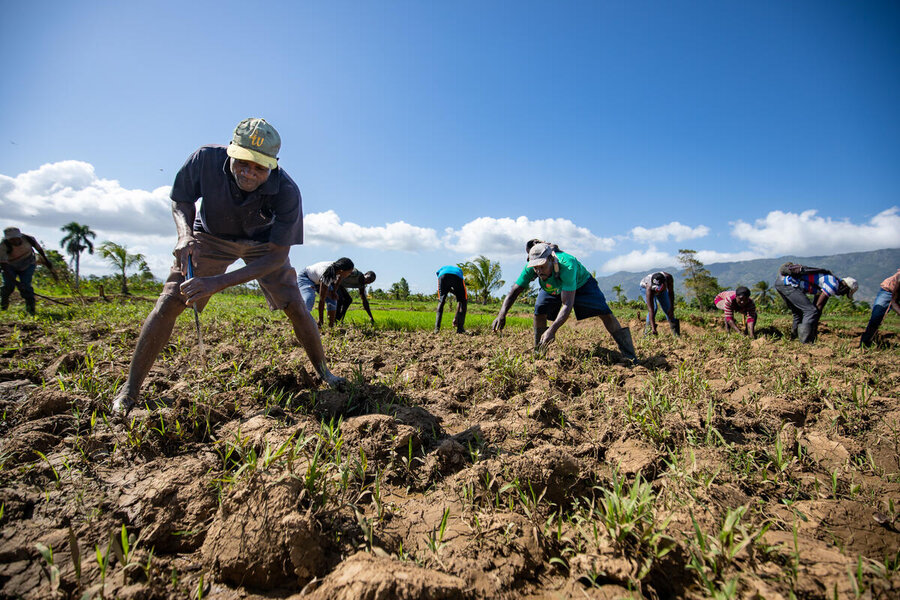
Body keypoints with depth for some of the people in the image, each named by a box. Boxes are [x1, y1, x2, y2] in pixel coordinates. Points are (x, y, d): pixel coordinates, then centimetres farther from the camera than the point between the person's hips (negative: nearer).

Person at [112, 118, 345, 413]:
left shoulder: (287, 192, -34)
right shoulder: (206, 159, -29)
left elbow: (276, 257, -32)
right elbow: (181, 200, -8)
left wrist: (217, 283, -40)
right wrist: (185, 233, -31)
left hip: (262, 242, -1)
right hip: (211, 236, 1)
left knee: (296, 308, -8)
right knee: (168, 303, -10)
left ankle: (323, 370, 15)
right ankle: (130, 388, 9)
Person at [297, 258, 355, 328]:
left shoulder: (338, 268, -25)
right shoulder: (327, 275, -44)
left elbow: (340, 277, 3)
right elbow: (322, 299, -38)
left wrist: (333, 291, -4)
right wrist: (320, 320, -33)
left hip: (318, 280, 7)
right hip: (306, 277, -7)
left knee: (332, 299, -1)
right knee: (308, 300, -30)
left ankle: (331, 326, 6)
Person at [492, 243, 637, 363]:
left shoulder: (567, 265, -47)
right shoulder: (531, 268, -33)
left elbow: (567, 304, -49)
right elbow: (514, 291, -27)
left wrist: (552, 330, -60)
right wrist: (502, 314, -43)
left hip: (581, 283, -3)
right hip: (552, 288, 3)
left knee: (605, 313, -16)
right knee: (539, 311, -21)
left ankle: (630, 357, -6)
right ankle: (539, 353, -3)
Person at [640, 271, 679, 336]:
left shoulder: (668, 278, -39)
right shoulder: (649, 288, -45)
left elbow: (671, 292, -17)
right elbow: (651, 309, -46)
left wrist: (672, 308, -18)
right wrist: (653, 328, -49)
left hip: (662, 289, 3)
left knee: (668, 309, -3)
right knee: (654, 308, -25)